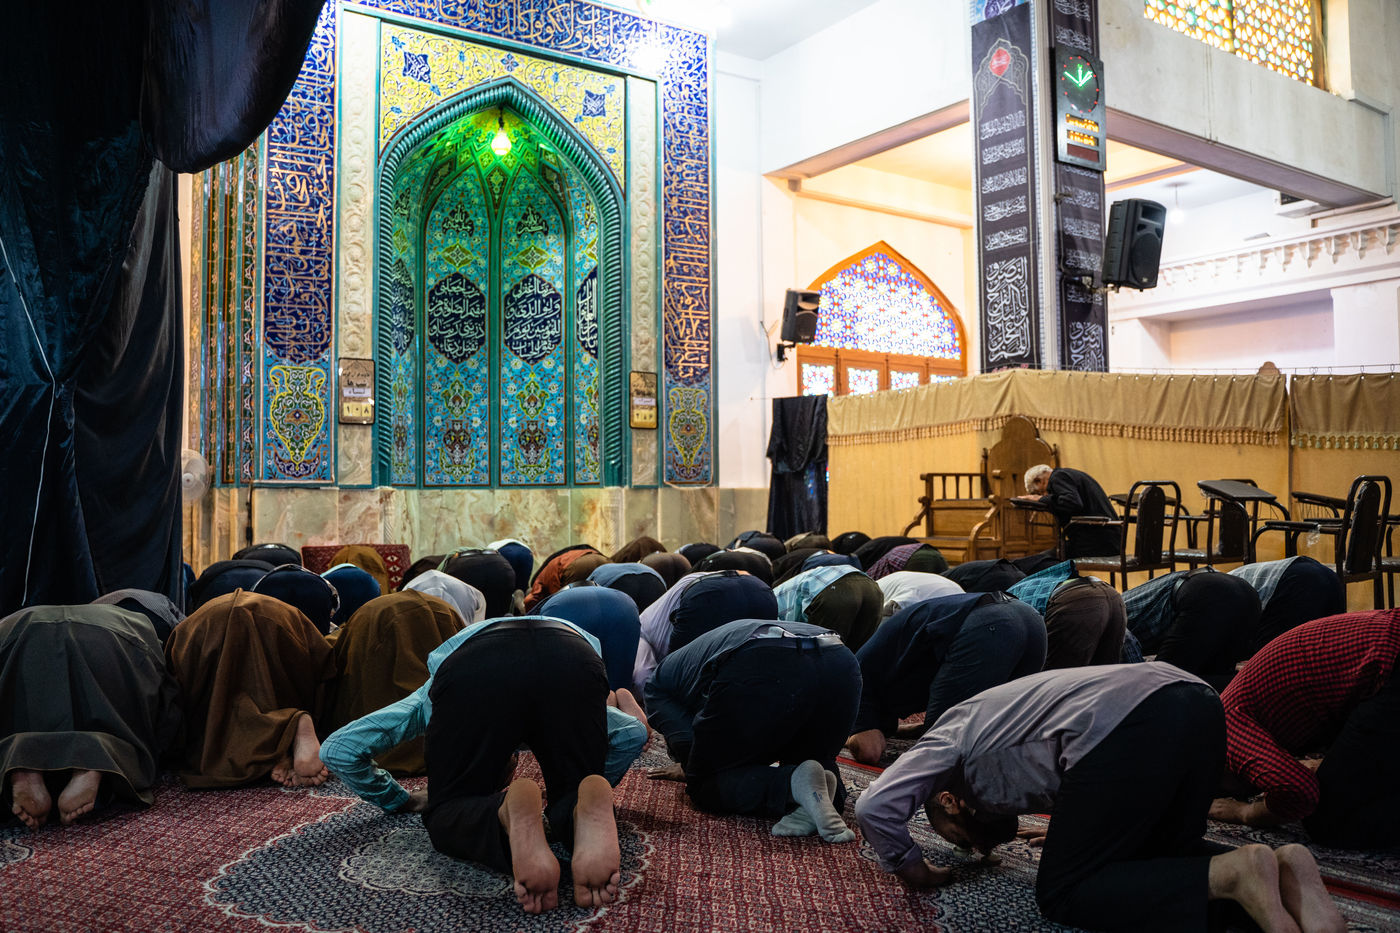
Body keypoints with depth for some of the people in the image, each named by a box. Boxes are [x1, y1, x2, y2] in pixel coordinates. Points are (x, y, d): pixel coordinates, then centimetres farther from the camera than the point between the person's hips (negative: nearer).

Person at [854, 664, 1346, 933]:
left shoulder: (946, 740, 17)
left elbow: (873, 807, 3)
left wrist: (910, 867, 20)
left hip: (1126, 725, -9)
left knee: (1061, 892, 3)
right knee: (1163, 856, 26)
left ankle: (1231, 874, -13)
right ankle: (1283, 866, 1)